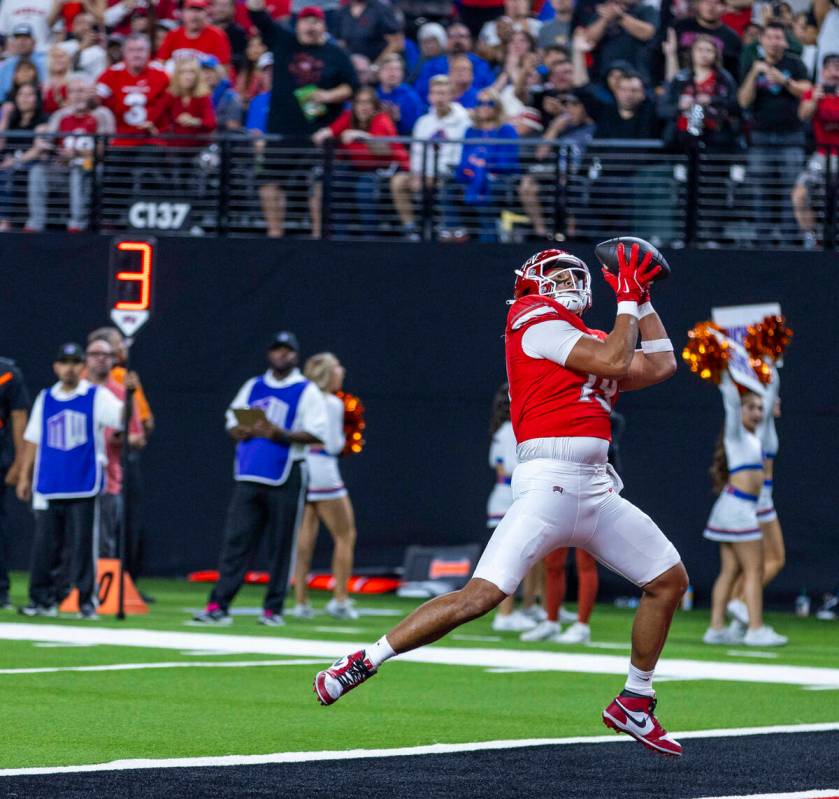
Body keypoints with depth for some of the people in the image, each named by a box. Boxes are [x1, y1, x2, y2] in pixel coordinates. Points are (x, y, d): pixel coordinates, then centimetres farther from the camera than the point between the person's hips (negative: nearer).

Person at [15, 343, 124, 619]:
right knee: (44, 544, 3)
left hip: (83, 485, -3)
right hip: (48, 486, 3)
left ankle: (87, 602, 2)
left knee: (82, 543, -3)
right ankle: (43, 599, 10)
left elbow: (122, 415, -14)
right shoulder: (45, 399, 12)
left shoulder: (97, 396, 2)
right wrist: (25, 476, 10)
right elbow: (33, 439, 14)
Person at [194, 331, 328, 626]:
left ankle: (273, 609, 5)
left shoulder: (307, 391, 2)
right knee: (236, 540, -2)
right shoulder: (252, 387, 16)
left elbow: (318, 434, -7)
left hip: (285, 477, -4)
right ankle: (218, 606, -5)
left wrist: (281, 434, -19)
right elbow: (233, 425, 17)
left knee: (281, 545, -1)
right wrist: (243, 430, -6)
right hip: (249, 476, 4)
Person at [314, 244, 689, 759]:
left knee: (670, 579, 13)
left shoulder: (588, 341, 22)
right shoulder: (535, 321, 0)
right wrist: (628, 300, 2)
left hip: (598, 489, 8)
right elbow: (614, 361, -10)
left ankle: (635, 705, 23)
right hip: (550, 482, -8)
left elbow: (662, 365, 30)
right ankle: (364, 663, -12)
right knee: (479, 597, -18)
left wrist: (642, 299, 26)